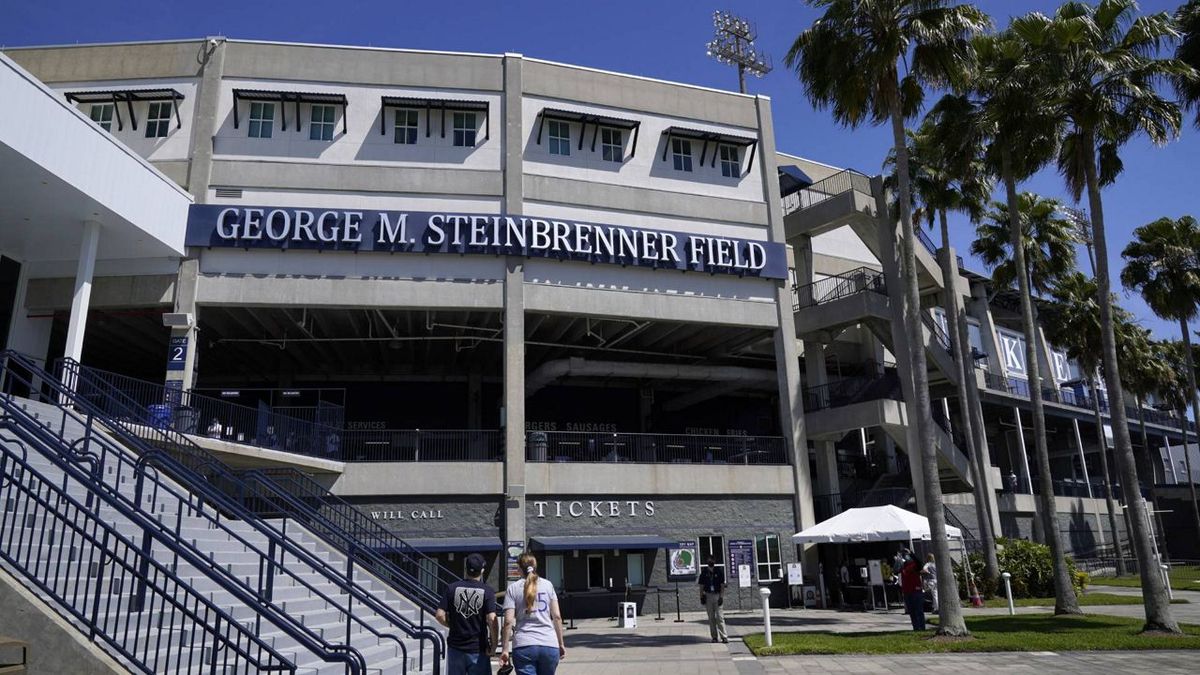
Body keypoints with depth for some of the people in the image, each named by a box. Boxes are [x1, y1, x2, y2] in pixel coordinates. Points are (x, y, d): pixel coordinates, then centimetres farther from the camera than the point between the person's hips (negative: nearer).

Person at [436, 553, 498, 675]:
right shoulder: (487, 591, -8)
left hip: (455, 647, 2)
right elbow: (491, 620, -17)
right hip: (478, 649, -2)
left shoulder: (452, 588, -1)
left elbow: (440, 615, -5)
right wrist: (493, 645, -6)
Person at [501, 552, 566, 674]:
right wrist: (561, 644, 12)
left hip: (524, 646, -2)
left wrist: (505, 649, 0)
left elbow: (508, 621, -4)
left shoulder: (513, 588, 3)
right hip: (550, 645, 2)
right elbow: (557, 617, 6)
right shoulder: (548, 585, 9)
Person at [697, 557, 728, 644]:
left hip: (717, 595, -2)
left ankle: (724, 637, -8)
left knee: (720, 617, -7)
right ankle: (714, 636, 12)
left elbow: (722, 585, 2)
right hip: (708, 596, 2)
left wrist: (721, 597, -7)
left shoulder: (719, 572, 3)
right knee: (711, 618, 6)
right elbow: (701, 586, 9)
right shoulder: (704, 572, 6)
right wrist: (701, 597, 0)